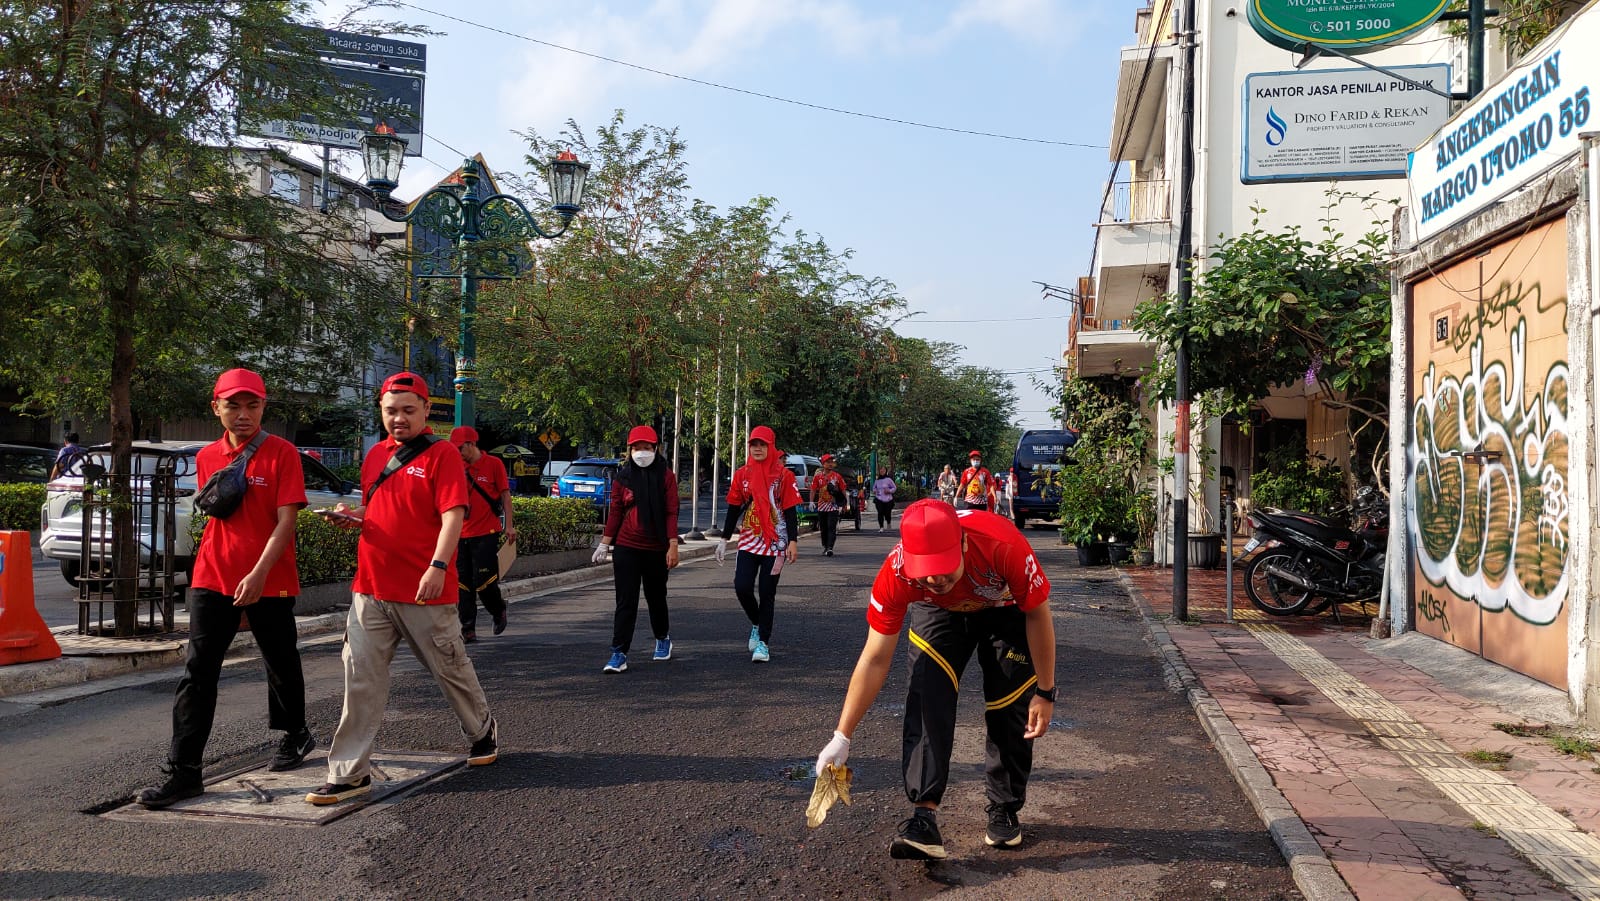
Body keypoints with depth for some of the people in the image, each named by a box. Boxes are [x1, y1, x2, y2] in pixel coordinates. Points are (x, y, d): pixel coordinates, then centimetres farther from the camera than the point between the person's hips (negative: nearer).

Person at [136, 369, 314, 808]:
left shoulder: (281, 453, -8)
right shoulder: (206, 457, 8)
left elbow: (285, 521, -14)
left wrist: (259, 573, -22)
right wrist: (215, 499, 3)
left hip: (269, 581, -4)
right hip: (213, 578, 4)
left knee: (281, 664, 12)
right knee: (197, 670, -2)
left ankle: (295, 734, 37)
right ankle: (184, 771, 1)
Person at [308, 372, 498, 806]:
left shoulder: (442, 455, -7)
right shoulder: (375, 455, 14)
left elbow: (453, 515, -16)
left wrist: (437, 566, -27)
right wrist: (353, 516, 3)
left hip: (425, 591, -6)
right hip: (371, 587, 6)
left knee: (450, 669, 10)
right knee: (361, 678, 2)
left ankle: (482, 731, 35)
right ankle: (350, 772, 7)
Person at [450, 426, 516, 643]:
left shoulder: (493, 464, -1)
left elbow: (505, 495, 0)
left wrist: (509, 525, -5)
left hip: (486, 533, -5)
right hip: (461, 534, 5)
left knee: (484, 581, -6)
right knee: (463, 585, 2)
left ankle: (498, 611, 23)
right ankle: (468, 630, 7)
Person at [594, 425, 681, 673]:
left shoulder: (665, 475, -3)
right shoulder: (622, 477, 2)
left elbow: (671, 512, -5)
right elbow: (615, 512, 8)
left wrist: (673, 545, -10)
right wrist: (605, 543, 7)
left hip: (656, 549, 0)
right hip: (626, 548, 1)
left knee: (656, 597, 16)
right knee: (625, 602, -4)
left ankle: (663, 638, 42)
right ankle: (619, 654, -3)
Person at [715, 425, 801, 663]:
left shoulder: (783, 475, -3)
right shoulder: (742, 474, 5)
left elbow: (790, 510, -3)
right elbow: (733, 509, 10)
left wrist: (792, 541, -9)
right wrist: (724, 539, 8)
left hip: (775, 543, -3)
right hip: (748, 540, 3)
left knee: (767, 593, 0)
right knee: (742, 587, -7)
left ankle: (763, 641, 10)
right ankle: (756, 624, 21)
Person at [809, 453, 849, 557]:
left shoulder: (837, 476, -1)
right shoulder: (818, 476, 2)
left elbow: (843, 490, 5)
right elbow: (813, 489, 4)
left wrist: (844, 503, 5)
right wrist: (812, 502, -6)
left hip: (833, 506, -2)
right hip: (821, 506, 2)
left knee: (832, 527, -11)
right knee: (823, 528, 12)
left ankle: (830, 548, -16)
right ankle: (825, 547, 26)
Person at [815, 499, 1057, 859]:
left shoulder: (1004, 545, -43)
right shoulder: (896, 573, -36)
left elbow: (1038, 615, -23)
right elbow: (875, 658, -25)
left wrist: (1045, 693, -17)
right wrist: (842, 737, -24)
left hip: (1007, 610, 0)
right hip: (938, 613, 1)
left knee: (1010, 708, -5)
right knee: (927, 701, -19)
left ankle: (1005, 810, 16)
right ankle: (924, 815, -18)